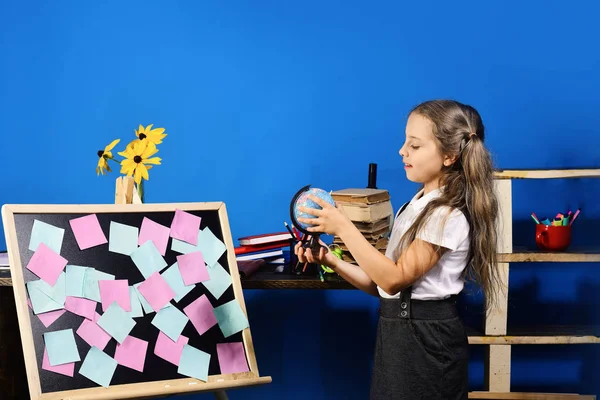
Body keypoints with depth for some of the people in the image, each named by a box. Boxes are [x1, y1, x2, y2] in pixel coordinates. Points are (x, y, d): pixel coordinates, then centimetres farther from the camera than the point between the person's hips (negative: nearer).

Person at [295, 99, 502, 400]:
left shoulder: (448, 214, -17)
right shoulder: (418, 205, 11)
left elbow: (394, 279, -19)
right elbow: (382, 284, 9)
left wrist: (343, 228, -18)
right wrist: (332, 262, -3)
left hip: (424, 337, -9)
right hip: (400, 330, 9)